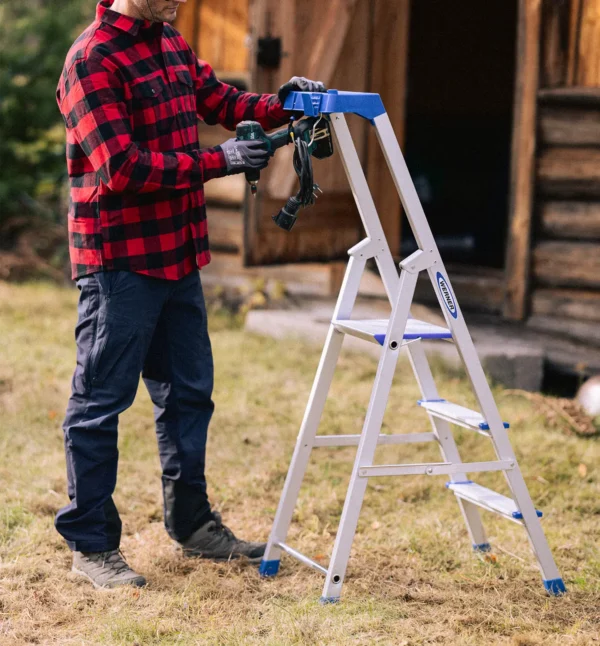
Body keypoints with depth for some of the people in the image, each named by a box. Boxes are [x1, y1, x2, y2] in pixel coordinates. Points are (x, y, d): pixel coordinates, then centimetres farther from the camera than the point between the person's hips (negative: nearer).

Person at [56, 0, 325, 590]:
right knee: (100, 401, 1)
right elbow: (121, 168, -23)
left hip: (177, 253, 9)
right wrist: (218, 161, -22)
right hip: (119, 260, -9)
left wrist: (280, 105, 4)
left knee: (188, 392, 17)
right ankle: (90, 544, 11)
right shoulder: (93, 59, -17)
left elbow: (219, 99, 23)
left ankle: (192, 524, 30)